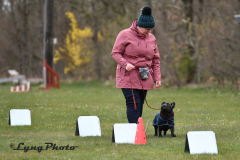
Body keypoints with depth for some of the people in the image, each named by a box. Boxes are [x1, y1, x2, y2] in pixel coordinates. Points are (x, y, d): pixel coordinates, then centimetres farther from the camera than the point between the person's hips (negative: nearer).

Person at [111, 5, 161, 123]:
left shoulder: (151, 38, 11)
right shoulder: (125, 35, -5)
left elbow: (156, 60, 17)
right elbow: (115, 53, -4)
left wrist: (157, 77, 9)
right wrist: (125, 64, -20)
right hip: (128, 77, -5)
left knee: (139, 105, 7)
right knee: (134, 104, -14)